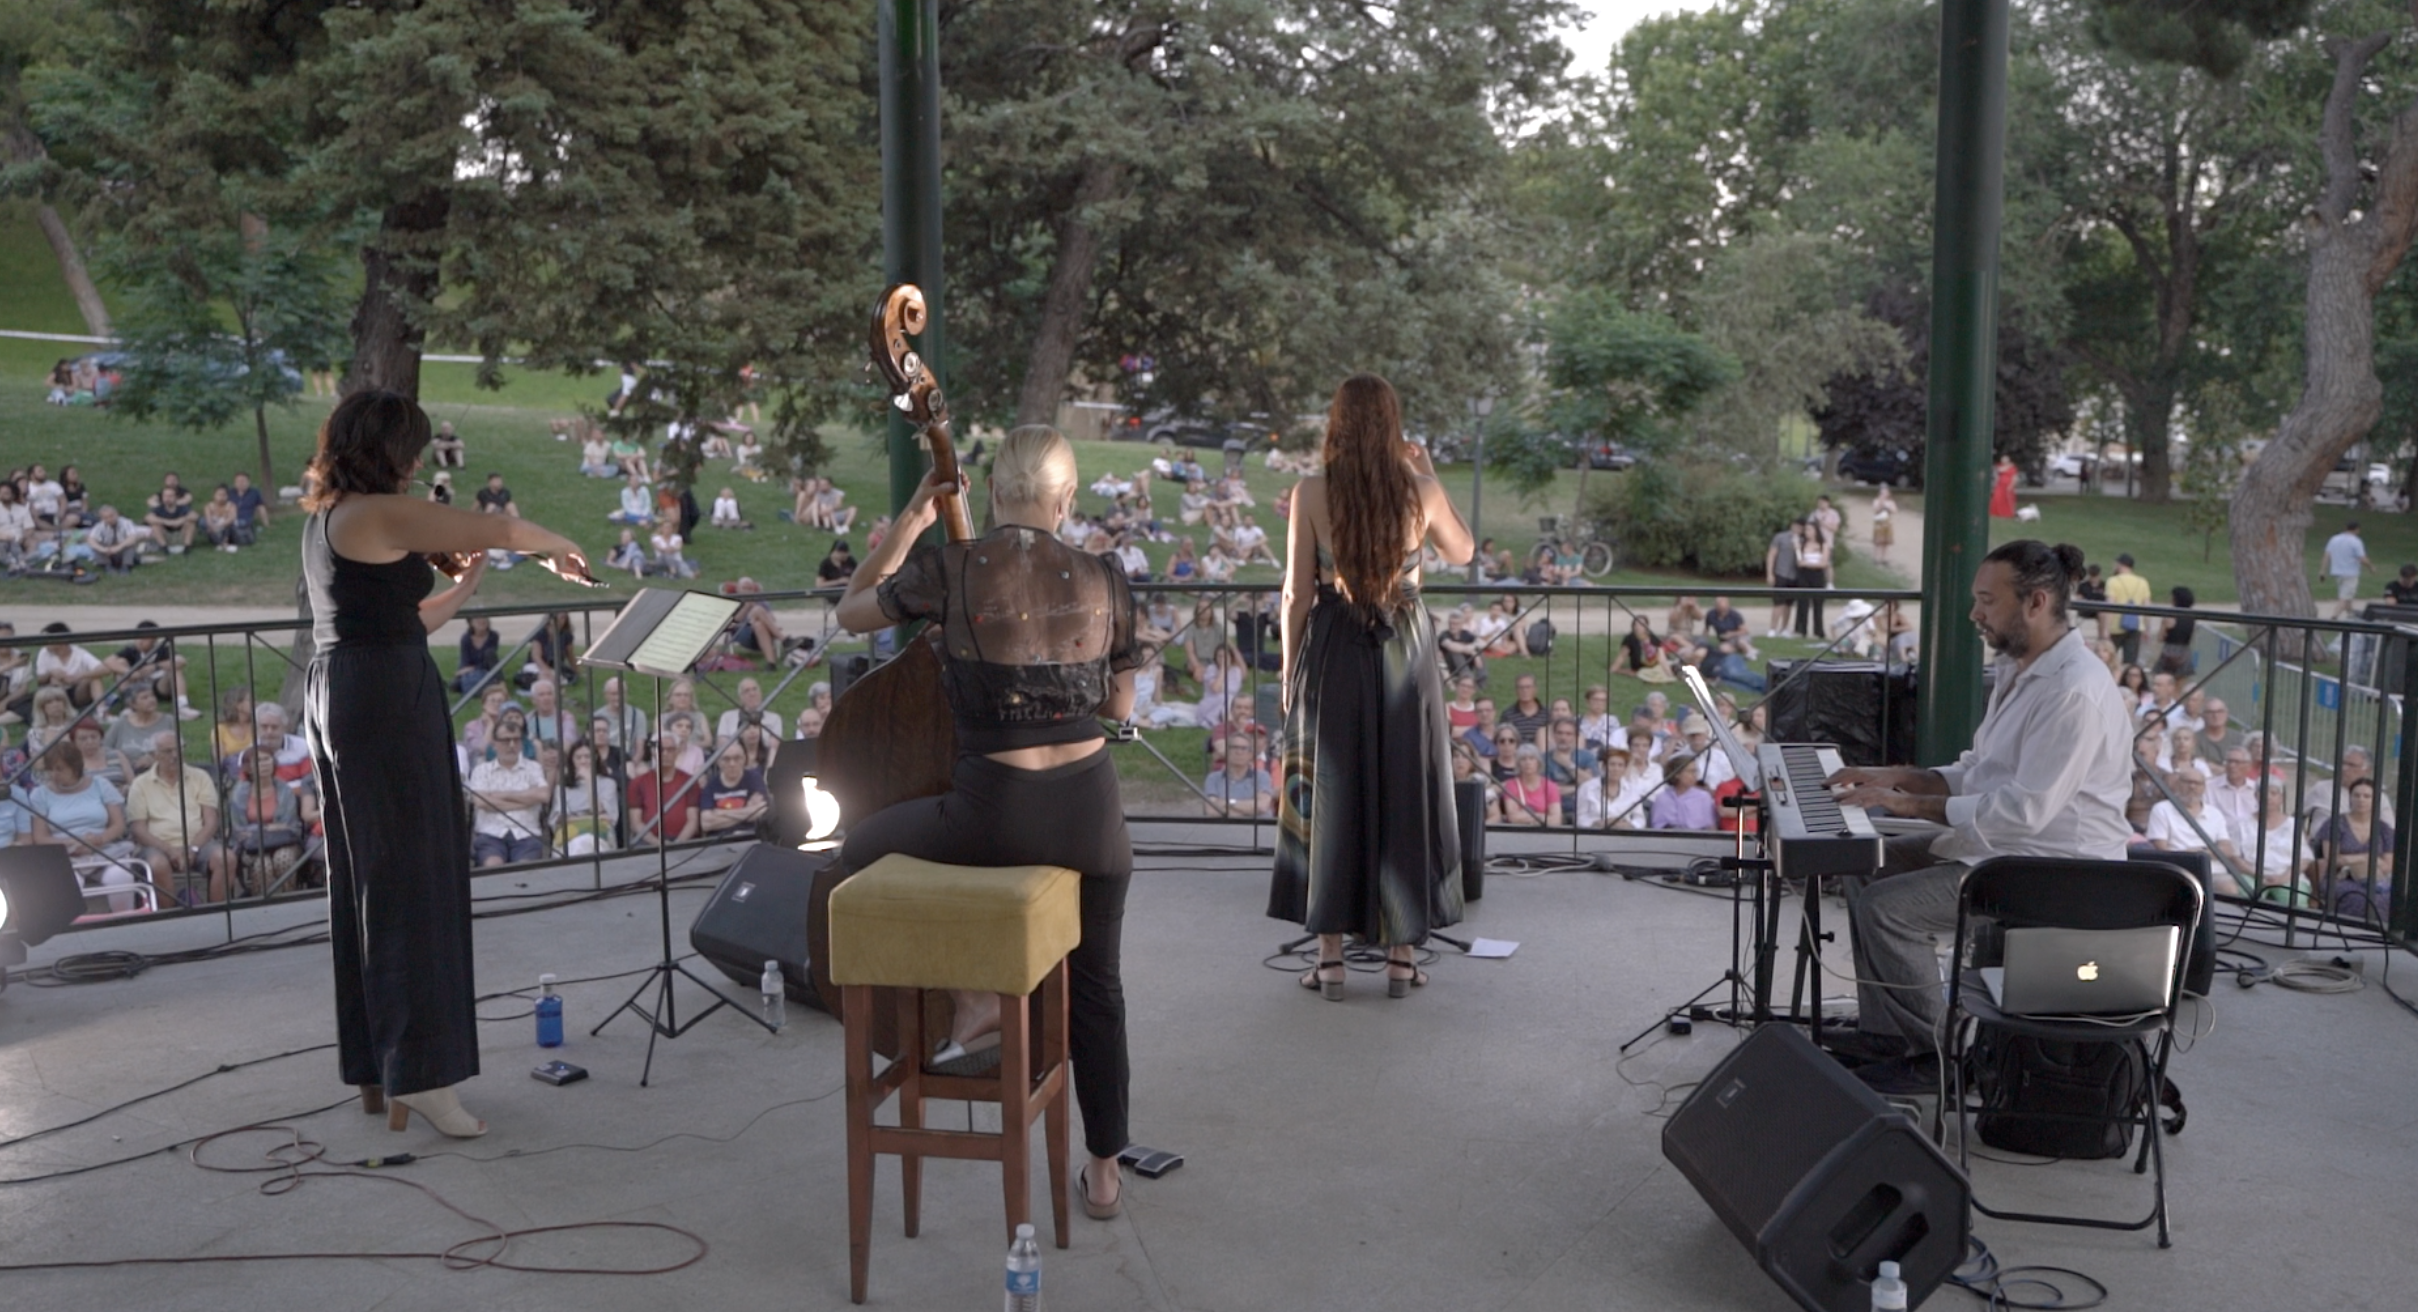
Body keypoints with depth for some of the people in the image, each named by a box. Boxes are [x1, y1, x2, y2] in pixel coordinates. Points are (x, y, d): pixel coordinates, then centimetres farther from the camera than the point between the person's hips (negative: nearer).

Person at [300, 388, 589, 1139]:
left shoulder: (327, 519, 15)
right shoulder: (379, 514, -14)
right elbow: (504, 529, -16)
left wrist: (467, 584, 14)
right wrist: (558, 547, 3)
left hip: (339, 694, 10)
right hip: (390, 697, -10)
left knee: (364, 877, 13)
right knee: (413, 877, -6)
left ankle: (374, 1066, 21)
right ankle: (418, 1072, -3)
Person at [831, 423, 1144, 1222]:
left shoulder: (948, 571, -9)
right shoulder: (1103, 582, -1)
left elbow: (851, 612, 10)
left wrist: (909, 523, 13)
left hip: (993, 814, -3)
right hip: (1088, 811, 3)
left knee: (863, 848, 27)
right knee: (1096, 986, 24)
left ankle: (973, 994, 18)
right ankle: (1104, 1170, 31)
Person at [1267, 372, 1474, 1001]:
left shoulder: (1311, 493, -7)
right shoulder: (1421, 492, -5)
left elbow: (1297, 592, -4)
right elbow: (1462, 551, 15)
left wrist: (1291, 673, 6)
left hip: (1333, 653, -1)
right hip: (1405, 650, 1)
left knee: (1328, 795, 8)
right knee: (1405, 792, 11)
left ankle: (1330, 956, 11)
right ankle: (1402, 954, 16)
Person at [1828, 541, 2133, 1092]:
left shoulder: (2075, 691, -24)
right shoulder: (2019, 669, 11)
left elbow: (2025, 809, -28)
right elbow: (1978, 772, 18)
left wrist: (1914, 803, -22)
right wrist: (1899, 777, 3)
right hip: (1999, 841, 11)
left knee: (1885, 906, -20)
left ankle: (1934, 1051, -2)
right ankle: (1883, 1032, 15)